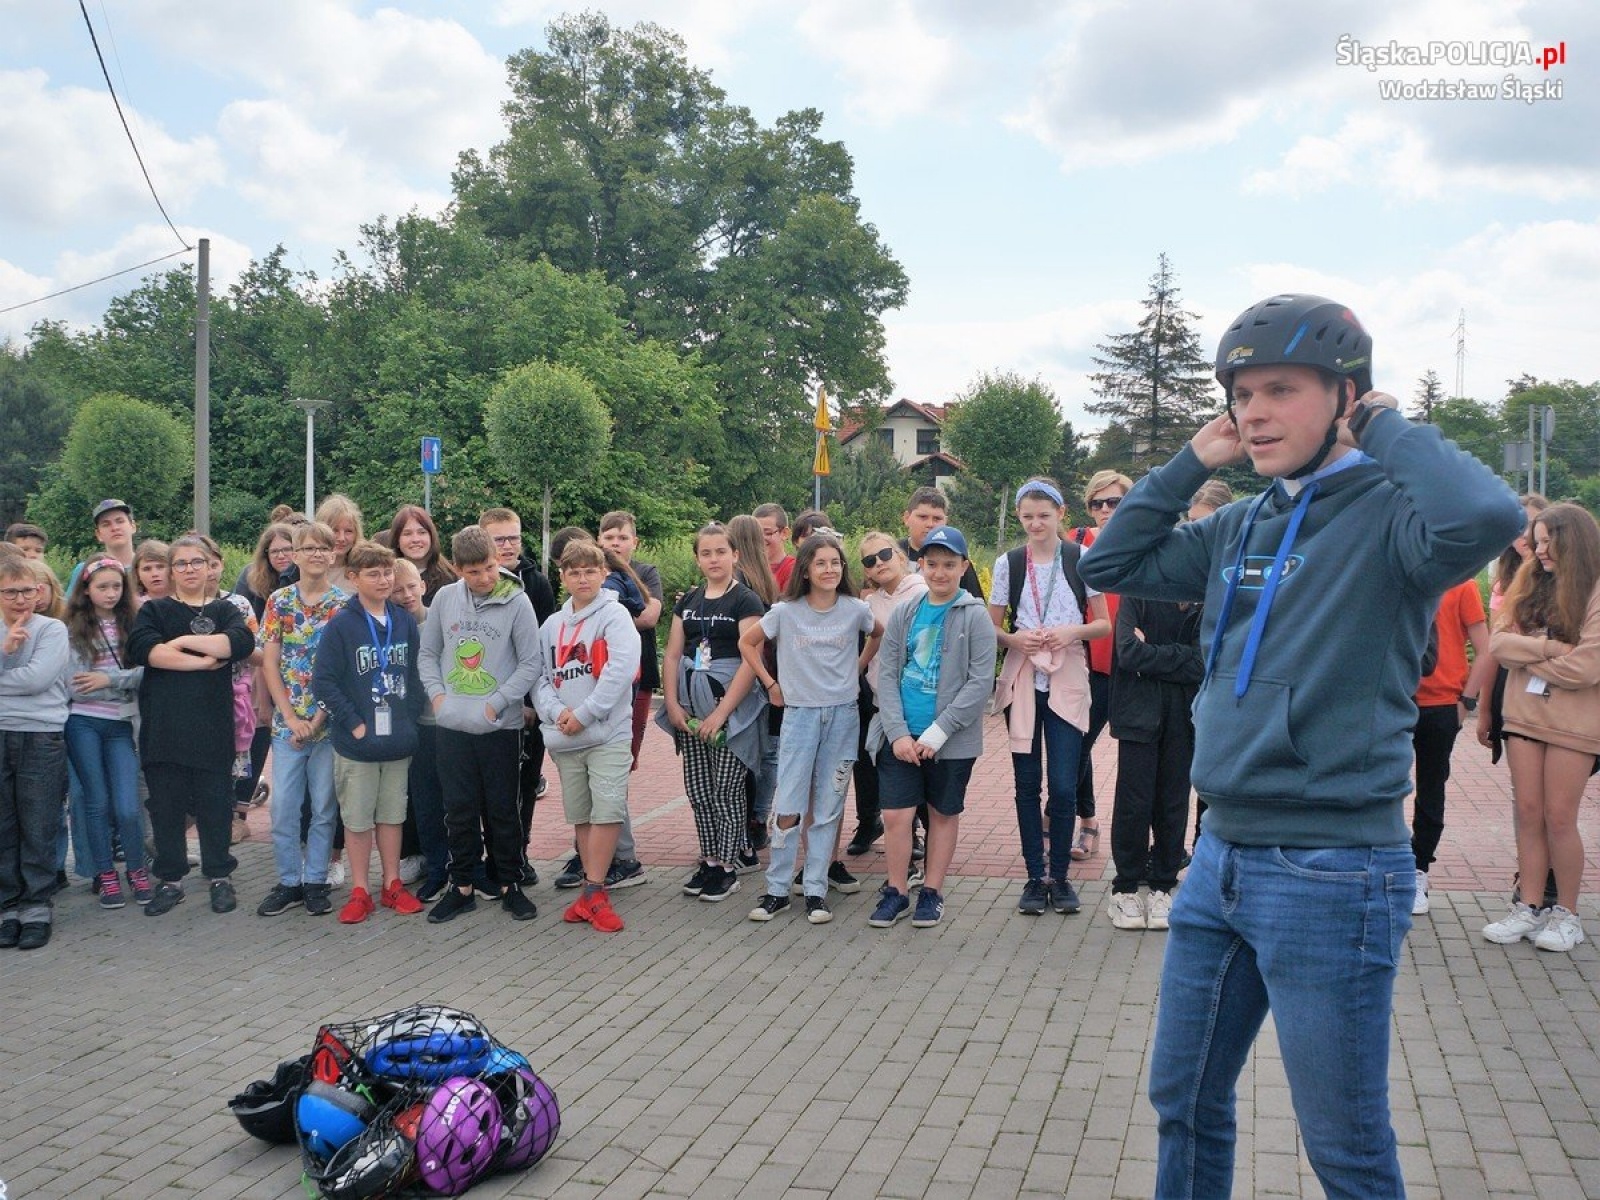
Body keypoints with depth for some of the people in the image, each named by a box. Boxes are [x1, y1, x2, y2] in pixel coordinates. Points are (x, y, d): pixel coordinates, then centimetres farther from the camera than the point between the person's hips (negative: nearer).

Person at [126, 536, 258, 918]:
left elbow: (242, 642, -12)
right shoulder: (154, 610, 10)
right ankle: (170, 880, 18)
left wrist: (184, 641, -11)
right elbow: (143, 648, -12)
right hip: (163, 725, 1)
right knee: (166, 804, 6)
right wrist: (202, 660, -14)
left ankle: (220, 877, 16)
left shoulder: (224, 610, 11)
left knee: (214, 802, 4)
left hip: (211, 725, 0)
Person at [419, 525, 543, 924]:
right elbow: (428, 652, 12)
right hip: (452, 725, 3)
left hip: (500, 726, -3)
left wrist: (497, 703, -12)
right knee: (459, 810, 10)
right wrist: (437, 693, -2)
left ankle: (510, 885, 21)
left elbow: (531, 662, -7)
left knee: (502, 809, 7)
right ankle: (462, 886, 22)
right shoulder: (445, 598, 2)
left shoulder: (516, 601, -8)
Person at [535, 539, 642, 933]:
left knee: (607, 811, -11)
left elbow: (620, 668, -16)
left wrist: (583, 713, -16)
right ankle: (594, 890, 20)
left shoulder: (614, 615, -4)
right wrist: (556, 711, -11)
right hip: (564, 738, 5)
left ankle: (593, 892, -3)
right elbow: (539, 675, 9)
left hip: (608, 733, -5)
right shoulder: (552, 625, 13)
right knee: (580, 815, 11)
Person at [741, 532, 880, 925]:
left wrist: (858, 667, 10)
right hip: (799, 714, -1)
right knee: (787, 807, -3)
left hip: (843, 715, 1)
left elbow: (881, 635, 20)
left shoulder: (855, 610, -1)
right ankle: (777, 890, 9)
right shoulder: (785, 611, -4)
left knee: (829, 808, 6)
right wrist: (771, 685, 4)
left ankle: (816, 890, 14)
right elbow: (747, 643, 9)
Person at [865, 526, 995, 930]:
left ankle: (932, 892, 26)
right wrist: (898, 732, -9)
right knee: (895, 816, -1)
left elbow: (980, 682, -11)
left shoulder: (974, 616, -5)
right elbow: (886, 674, 2)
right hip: (901, 737, 2)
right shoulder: (903, 613, 5)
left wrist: (936, 734, -15)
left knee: (943, 814, 11)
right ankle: (896, 891, 17)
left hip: (951, 741, -2)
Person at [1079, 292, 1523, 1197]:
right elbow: (1109, 564, 16)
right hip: (1221, 858, 7)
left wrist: (1387, 428, -15)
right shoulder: (1241, 529, 9)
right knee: (1186, 1102, 20)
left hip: (1334, 874, -7)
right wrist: (1191, 464, 6)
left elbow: (1488, 517, -33)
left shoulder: (1387, 517, -12)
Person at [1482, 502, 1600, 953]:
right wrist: (1549, 648, -15)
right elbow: (1498, 642, -1)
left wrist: (1526, 656, -6)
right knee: (1528, 811, 7)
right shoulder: (1529, 583, 9)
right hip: (1523, 713, 5)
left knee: (1559, 817, 1)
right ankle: (1529, 907, 14)